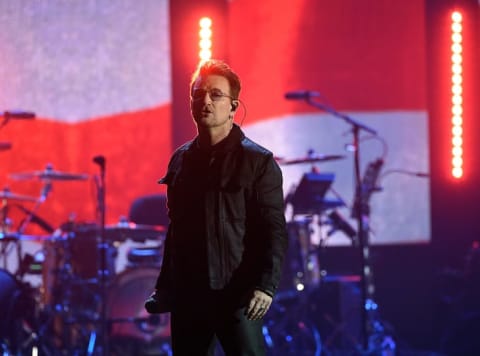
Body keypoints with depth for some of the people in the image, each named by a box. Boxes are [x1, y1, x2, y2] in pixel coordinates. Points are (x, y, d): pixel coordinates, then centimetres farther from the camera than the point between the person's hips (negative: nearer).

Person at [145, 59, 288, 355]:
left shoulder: (258, 161, -4)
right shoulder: (181, 161, 12)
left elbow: (274, 231, -9)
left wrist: (266, 286, -20)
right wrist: (164, 286, 14)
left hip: (237, 295, -5)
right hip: (188, 294, 5)